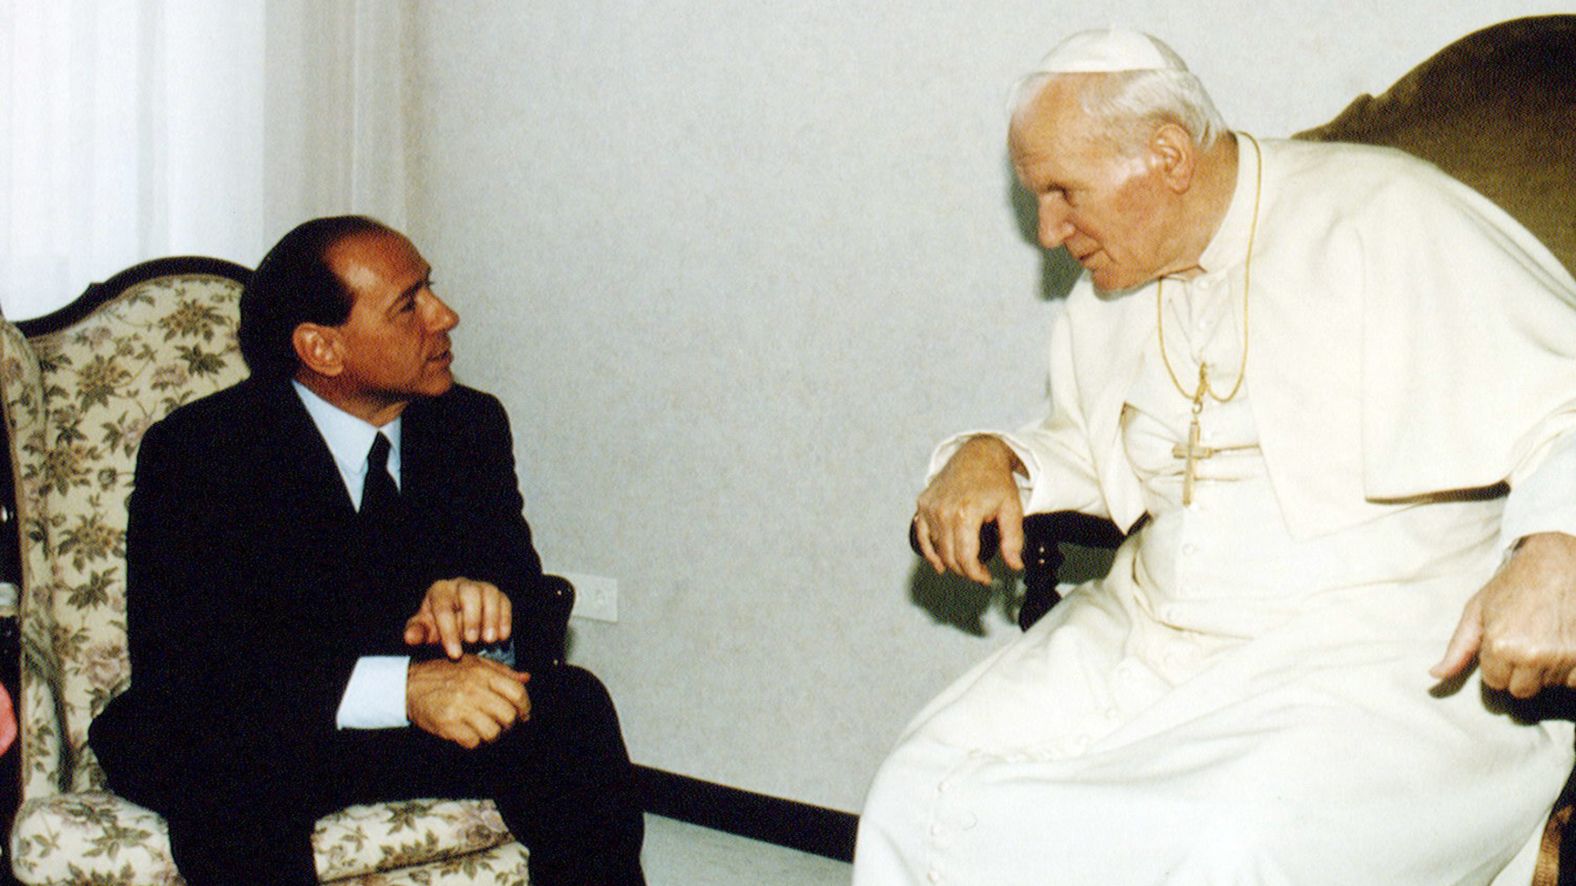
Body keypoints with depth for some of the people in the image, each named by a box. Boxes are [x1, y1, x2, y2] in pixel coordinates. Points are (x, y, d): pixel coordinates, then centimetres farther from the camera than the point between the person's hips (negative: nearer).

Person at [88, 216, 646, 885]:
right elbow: (177, 665, -26)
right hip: (245, 734, -4)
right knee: (225, 776, -39)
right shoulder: (195, 450, -15)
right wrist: (403, 686, -38)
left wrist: (485, 601, -28)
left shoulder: (470, 424, 1)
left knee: (571, 704, -22)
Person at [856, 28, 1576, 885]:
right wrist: (992, 459, 9)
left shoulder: (1387, 222, -8)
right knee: (922, 798, -11)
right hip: (1148, 641, 7)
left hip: (1380, 659, -6)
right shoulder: (1111, 289, 15)